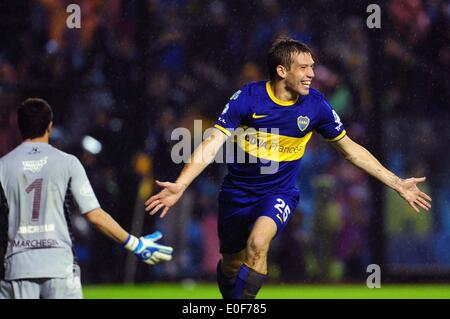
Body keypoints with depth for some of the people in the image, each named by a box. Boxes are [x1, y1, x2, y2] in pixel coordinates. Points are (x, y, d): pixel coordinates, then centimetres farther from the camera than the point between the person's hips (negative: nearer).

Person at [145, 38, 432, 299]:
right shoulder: (248, 98, -17)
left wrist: (397, 184, 3)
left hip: (280, 192, 0)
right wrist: (180, 185, -33)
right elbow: (213, 144, -20)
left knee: (257, 244, -30)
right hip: (238, 191, 1)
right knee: (231, 266, 12)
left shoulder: (316, 105, -10)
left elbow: (351, 149, 4)